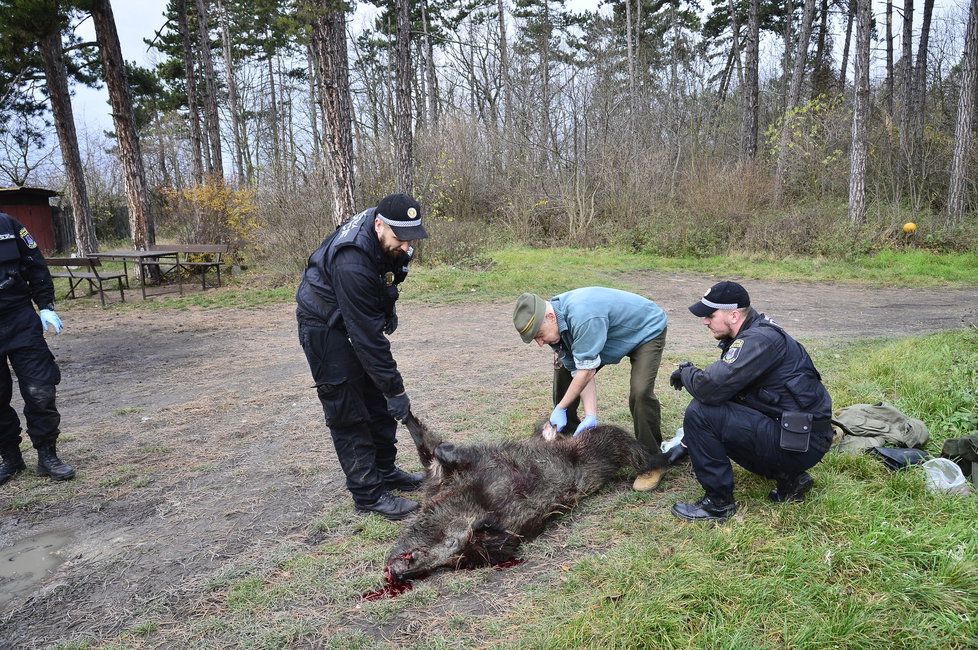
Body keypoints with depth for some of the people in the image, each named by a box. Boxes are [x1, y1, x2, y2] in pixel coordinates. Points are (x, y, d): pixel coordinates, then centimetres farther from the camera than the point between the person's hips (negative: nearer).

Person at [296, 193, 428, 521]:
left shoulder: (387, 238, -14)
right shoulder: (352, 264, -38)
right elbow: (367, 336, -34)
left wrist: (388, 307, 7)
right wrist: (395, 389, -28)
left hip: (358, 317, 9)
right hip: (326, 325, -8)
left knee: (378, 400, 13)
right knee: (347, 411, -5)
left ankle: (385, 471, 26)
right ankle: (369, 494, 4)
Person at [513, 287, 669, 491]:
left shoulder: (582, 317, -41)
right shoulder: (555, 322, -15)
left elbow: (587, 371, -33)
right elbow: (578, 371, -16)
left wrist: (561, 407, -23)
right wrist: (591, 416, -24)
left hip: (647, 330, -8)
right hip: (612, 333, 8)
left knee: (640, 393, -26)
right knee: (564, 369, 3)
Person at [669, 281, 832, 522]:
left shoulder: (759, 340, -21)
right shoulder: (754, 332, 10)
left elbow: (711, 387, -29)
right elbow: (725, 383, 17)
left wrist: (685, 373, -10)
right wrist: (691, 372, 2)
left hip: (802, 442, -10)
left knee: (700, 414, -18)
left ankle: (718, 503, -3)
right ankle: (788, 476, 16)